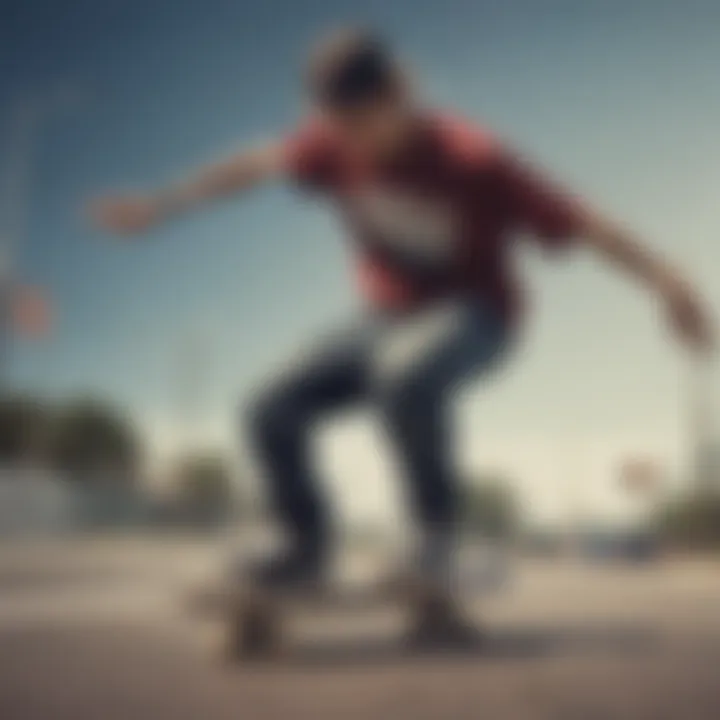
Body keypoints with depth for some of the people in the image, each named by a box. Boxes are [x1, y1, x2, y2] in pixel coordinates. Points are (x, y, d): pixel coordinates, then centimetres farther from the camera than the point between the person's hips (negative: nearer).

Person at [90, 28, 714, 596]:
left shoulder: (473, 159, -24)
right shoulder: (339, 141, -11)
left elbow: (581, 222, -23)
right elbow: (258, 165, 4)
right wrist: (164, 205, 9)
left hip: (472, 314, -5)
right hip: (389, 316, 5)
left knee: (402, 375, -39)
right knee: (273, 412, -12)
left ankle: (437, 524, -16)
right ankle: (309, 546, 10)